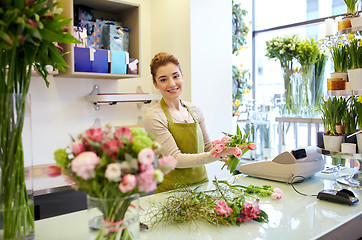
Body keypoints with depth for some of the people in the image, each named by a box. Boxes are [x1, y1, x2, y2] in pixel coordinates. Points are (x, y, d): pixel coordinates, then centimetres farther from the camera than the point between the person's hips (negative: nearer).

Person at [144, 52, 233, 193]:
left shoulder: (194, 110, 8)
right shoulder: (154, 117, -10)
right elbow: (175, 159, -14)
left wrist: (224, 153, -2)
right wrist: (214, 155, -22)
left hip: (202, 185, 5)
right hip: (172, 191, -4)